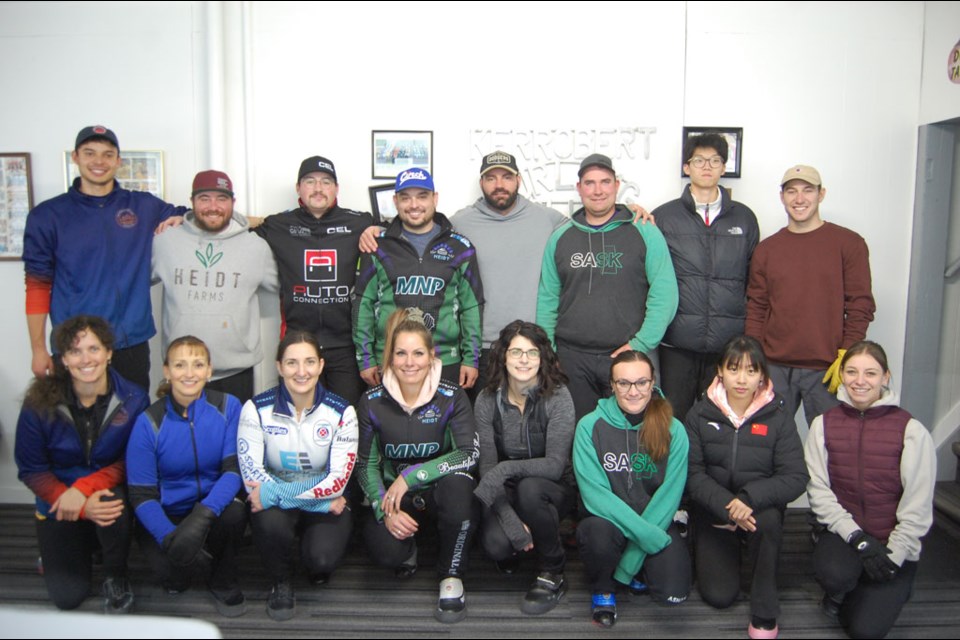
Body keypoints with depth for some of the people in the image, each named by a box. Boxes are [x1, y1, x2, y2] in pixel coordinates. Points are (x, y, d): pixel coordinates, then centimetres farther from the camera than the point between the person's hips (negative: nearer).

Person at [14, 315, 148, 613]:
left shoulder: (133, 399, -15)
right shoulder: (39, 404, -14)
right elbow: (30, 470, -11)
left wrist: (85, 487, -28)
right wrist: (82, 507, -25)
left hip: (108, 491, 0)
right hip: (58, 504, 1)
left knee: (115, 500, -37)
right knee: (67, 597, -7)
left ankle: (116, 577, -8)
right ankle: (55, 554, 30)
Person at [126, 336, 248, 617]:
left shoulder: (227, 407, -10)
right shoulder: (149, 422, -12)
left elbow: (234, 468, -16)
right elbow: (141, 494, -11)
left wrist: (203, 514, -34)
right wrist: (169, 537, -28)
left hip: (213, 506, 1)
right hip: (166, 515, -1)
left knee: (235, 511, -32)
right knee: (172, 575, -27)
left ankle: (224, 583, -2)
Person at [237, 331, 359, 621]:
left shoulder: (341, 412, -11)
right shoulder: (256, 409, -11)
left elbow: (338, 481, -16)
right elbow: (252, 477, -17)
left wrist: (275, 492, -26)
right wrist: (321, 503, -20)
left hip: (327, 503, 0)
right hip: (275, 502, 0)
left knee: (322, 558, -26)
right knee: (270, 522, -33)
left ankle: (318, 565, 14)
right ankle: (281, 583, -1)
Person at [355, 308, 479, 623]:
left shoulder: (452, 398, -11)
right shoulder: (372, 402, -6)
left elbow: (469, 454, -22)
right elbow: (366, 464, -3)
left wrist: (410, 476, -27)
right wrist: (384, 510, -19)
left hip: (441, 488, -1)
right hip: (393, 493, 1)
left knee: (457, 483, -37)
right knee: (385, 550, -30)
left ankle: (452, 577, -13)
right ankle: (408, 548, 13)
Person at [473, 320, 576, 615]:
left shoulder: (558, 397, -16)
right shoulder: (487, 400, -9)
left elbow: (555, 465, -21)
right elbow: (487, 467, -11)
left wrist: (506, 468, -34)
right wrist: (513, 522, -22)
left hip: (554, 489, -1)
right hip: (507, 493, 2)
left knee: (529, 488, -35)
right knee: (495, 543, -27)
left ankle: (553, 574, -10)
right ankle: (512, 553, 13)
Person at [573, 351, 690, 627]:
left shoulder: (673, 430, -7)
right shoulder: (590, 425, -11)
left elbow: (669, 495, -10)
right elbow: (593, 492, -16)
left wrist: (633, 555, -17)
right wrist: (646, 534, -25)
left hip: (655, 521, 1)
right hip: (607, 519, -1)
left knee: (673, 592, -21)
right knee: (599, 533, -35)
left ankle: (638, 572, 16)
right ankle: (602, 588, 0)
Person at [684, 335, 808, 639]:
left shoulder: (778, 417, -6)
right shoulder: (700, 414, -4)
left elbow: (796, 477, -13)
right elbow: (692, 473, -9)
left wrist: (750, 498, -28)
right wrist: (726, 506, -26)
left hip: (761, 509, -1)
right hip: (712, 514, 1)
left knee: (769, 519, -36)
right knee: (718, 596, -9)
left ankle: (765, 613, -17)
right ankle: (729, 554, 27)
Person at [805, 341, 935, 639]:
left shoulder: (911, 431, -7)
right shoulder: (823, 425, -2)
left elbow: (917, 508, -7)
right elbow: (818, 491, -6)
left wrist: (893, 557, -13)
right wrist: (856, 537, -17)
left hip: (894, 543, -1)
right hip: (841, 532, 1)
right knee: (834, 575, -31)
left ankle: (888, 590, 21)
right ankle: (838, 592, 6)